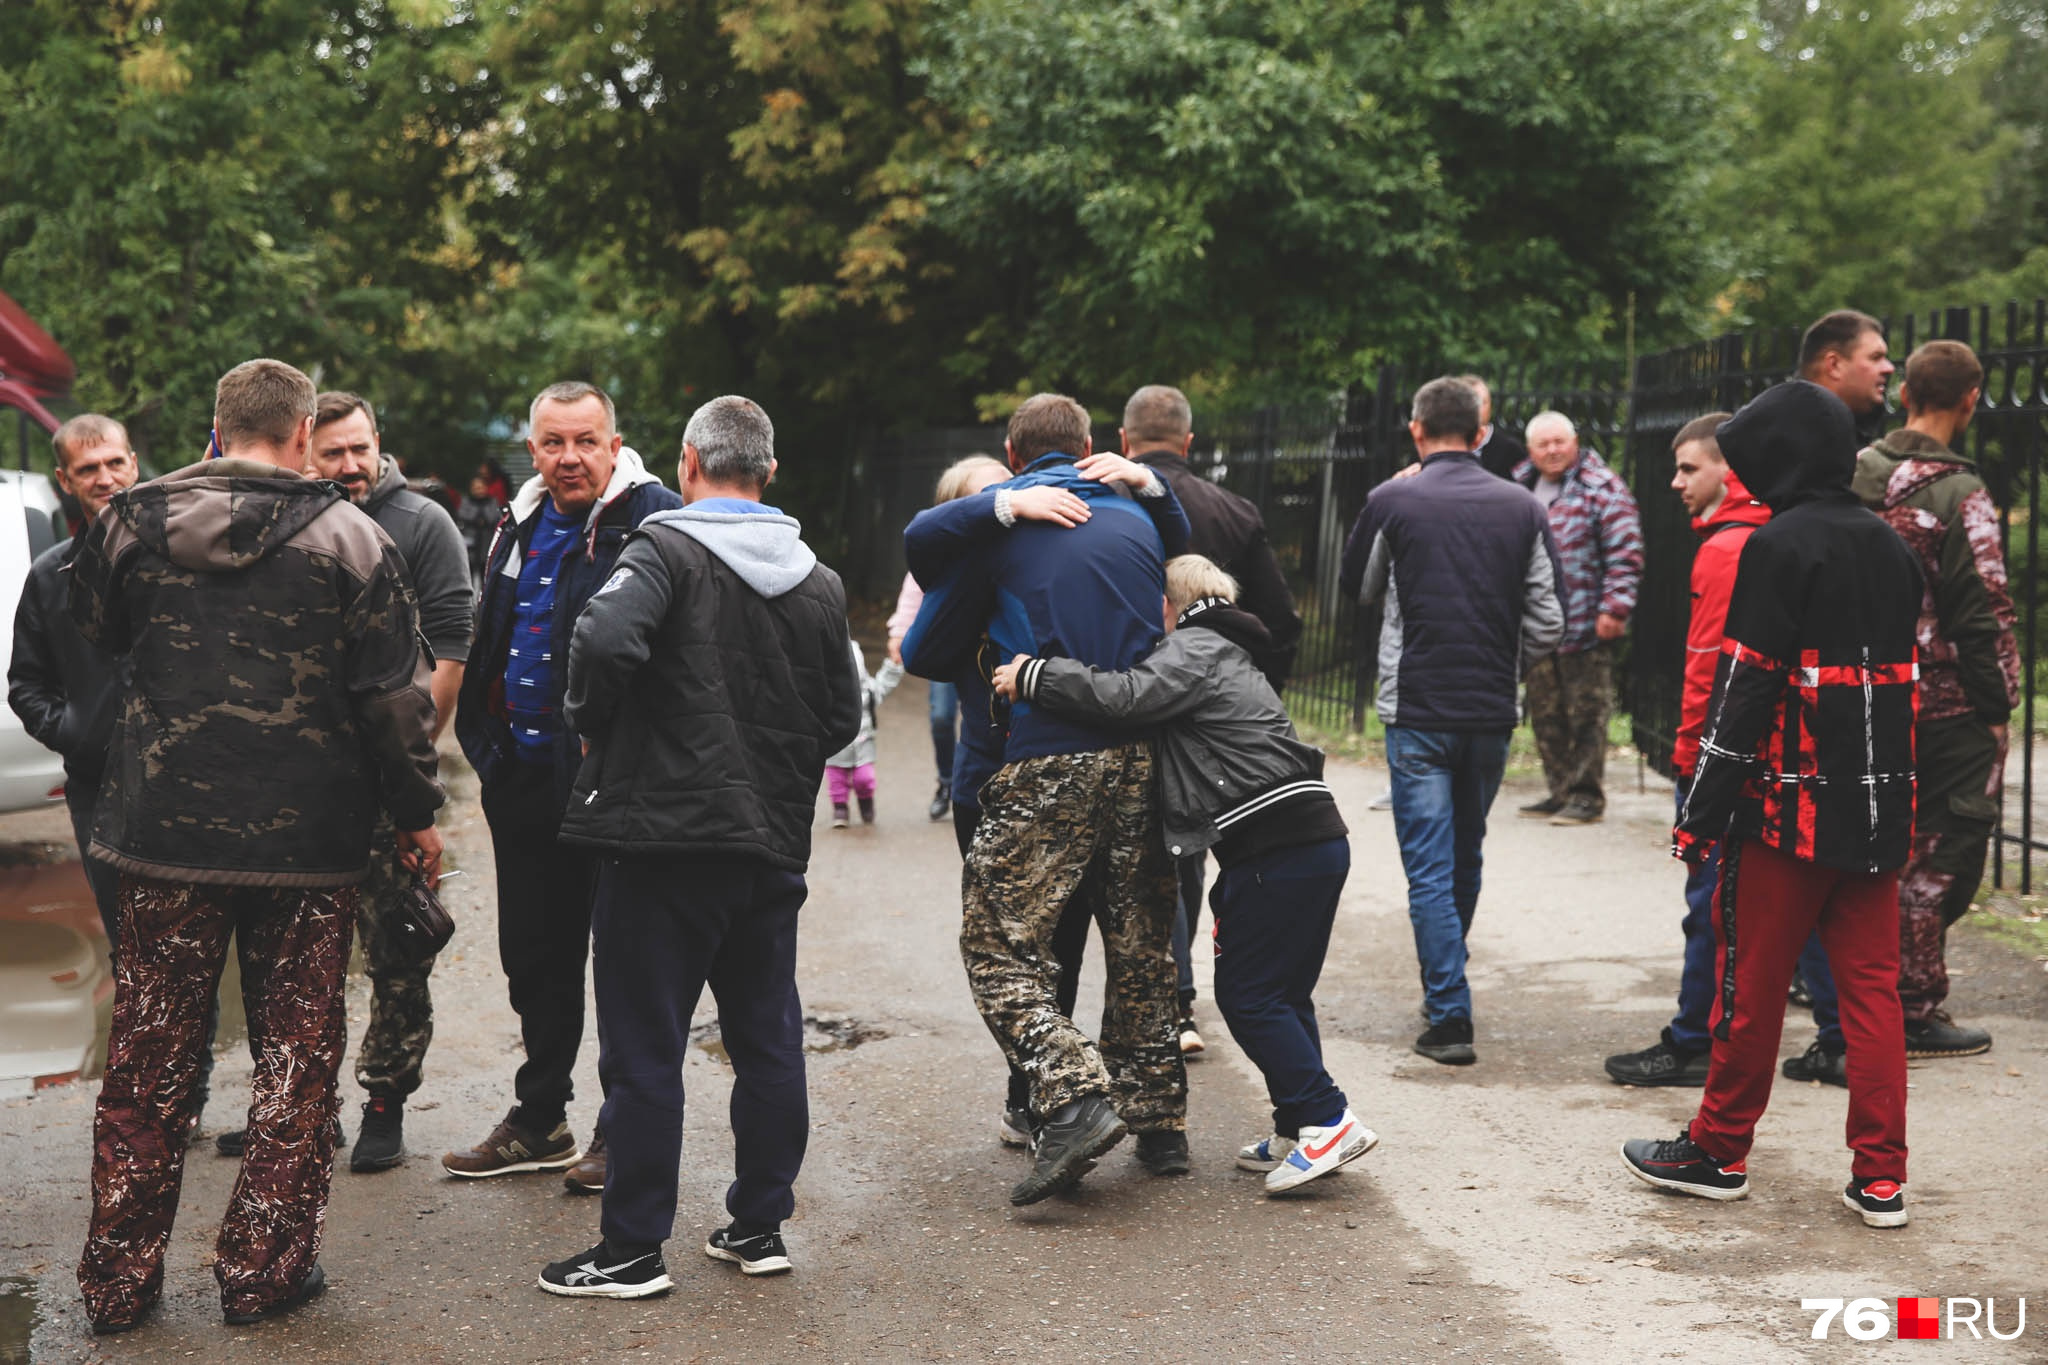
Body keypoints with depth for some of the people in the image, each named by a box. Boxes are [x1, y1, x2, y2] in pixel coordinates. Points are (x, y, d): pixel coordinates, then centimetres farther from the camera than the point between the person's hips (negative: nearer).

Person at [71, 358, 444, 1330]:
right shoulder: (346, 536, -7)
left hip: (163, 827, 3)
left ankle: (119, 1277, 18)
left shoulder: (131, 522, 1)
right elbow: (395, 694, -6)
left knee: (148, 1052, 11)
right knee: (296, 1054, 9)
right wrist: (415, 812, 4)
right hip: (307, 840, -2)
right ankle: (262, 1268, 13)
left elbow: (93, 633, 19)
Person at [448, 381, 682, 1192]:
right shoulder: (523, 527, 14)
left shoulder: (652, 519, -10)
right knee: (534, 953, 15)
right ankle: (539, 1121, 28)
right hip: (525, 776, 8)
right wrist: (490, 745, 18)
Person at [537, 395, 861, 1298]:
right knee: (768, 1038, 14)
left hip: (665, 831, -6)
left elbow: (605, 638, -26)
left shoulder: (668, 547, -8)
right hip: (776, 841, 6)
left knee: (645, 1047, 1)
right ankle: (760, 1226, 23)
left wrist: (593, 723, -8)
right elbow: (842, 720, 12)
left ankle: (634, 1249, 7)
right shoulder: (819, 582, 10)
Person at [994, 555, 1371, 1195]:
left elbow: (1128, 696, -21)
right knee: (1281, 994, 15)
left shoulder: (1194, 649, -5)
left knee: (1247, 993, -3)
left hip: (1277, 848, -10)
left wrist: (1033, 677, -16)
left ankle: (1327, 1120, -5)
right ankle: (1300, 1131, 18)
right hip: (1317, 839, 10)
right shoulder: (1222, 655, 27)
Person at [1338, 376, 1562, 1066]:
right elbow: (1549, 621, 3)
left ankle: (1449, 1018, -6)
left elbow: (1355, 588, 10)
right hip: (1493, 715, 4)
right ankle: (1445, 989, 34)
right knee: (1467, 859, 20)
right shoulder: (1522, 507, 2)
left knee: (1430, 868, -1)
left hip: (1416, 712, -3)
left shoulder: (1393, 501, -6)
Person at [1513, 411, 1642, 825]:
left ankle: (1586, 796, 3)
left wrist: (1613, 609, -16)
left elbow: (1624, 555, -10)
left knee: (1586, 713, -3)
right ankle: (1559, 791, 21)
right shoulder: (1521, 488, 14)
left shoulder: (1602, 488, -6)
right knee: (1545, 714, 12)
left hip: (1585, 627, -7)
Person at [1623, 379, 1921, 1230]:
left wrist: (1703, 811, -11)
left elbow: (1747, 685, -15)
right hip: (1880, 808, 7)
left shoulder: (1779, 545, -11)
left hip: (1792, 806, -7)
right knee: (1872, 984, 8)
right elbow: (1903, 674, 18)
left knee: (1752, 982, 5)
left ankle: (1719, 1151, 16)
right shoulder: (1891, 549, 13)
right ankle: (1881, 1178, 9)